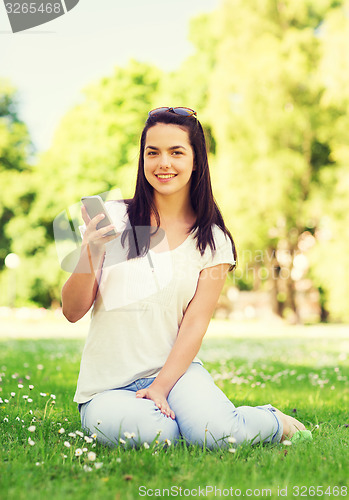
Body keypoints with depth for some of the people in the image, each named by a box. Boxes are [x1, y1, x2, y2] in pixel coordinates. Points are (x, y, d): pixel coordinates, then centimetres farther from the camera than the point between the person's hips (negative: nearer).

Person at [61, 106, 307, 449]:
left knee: (213, 432, -27)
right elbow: (73, 312, -2)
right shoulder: (114, 218, -1)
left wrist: (160, 388, -16)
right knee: (144, 430, -33)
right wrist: (89, 254, -20)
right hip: (108, 382, 0)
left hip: (175, 369, 1)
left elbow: (195, 324, -3)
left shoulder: (213, 241, 3)